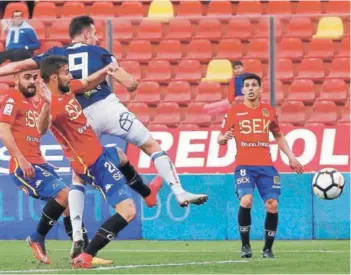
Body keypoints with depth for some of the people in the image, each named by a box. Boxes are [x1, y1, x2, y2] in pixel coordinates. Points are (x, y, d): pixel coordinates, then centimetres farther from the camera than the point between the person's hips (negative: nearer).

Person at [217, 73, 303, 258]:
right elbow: (220, 139, 7)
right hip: (244, 165, -3)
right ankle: (245, 246, -7)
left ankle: (268, 248, 10)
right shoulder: (234, 112, 4)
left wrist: (290, 156, 18)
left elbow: (278, 136, 26)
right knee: (246, 201, -23)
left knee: (272, 205, -8)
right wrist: (224, 138, -16)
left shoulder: (268, 111, 12)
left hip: (266, 165, 3)